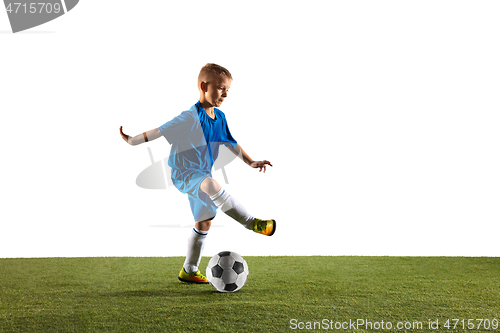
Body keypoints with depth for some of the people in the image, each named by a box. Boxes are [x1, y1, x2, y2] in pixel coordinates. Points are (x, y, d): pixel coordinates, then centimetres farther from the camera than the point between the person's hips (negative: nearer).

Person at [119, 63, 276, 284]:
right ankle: (252, 223, -34)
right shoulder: (191, 117, -19)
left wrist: (250, 162, 11)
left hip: (202, 176, 9)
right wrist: (133, 140, -15)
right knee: (212, 185, -39)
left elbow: (231, 143, 16)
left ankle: (189, 270, 26)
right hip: (183, 173, -9)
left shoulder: (220, 118, 5)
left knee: (204, 222, 12)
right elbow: (161, 130, -15)